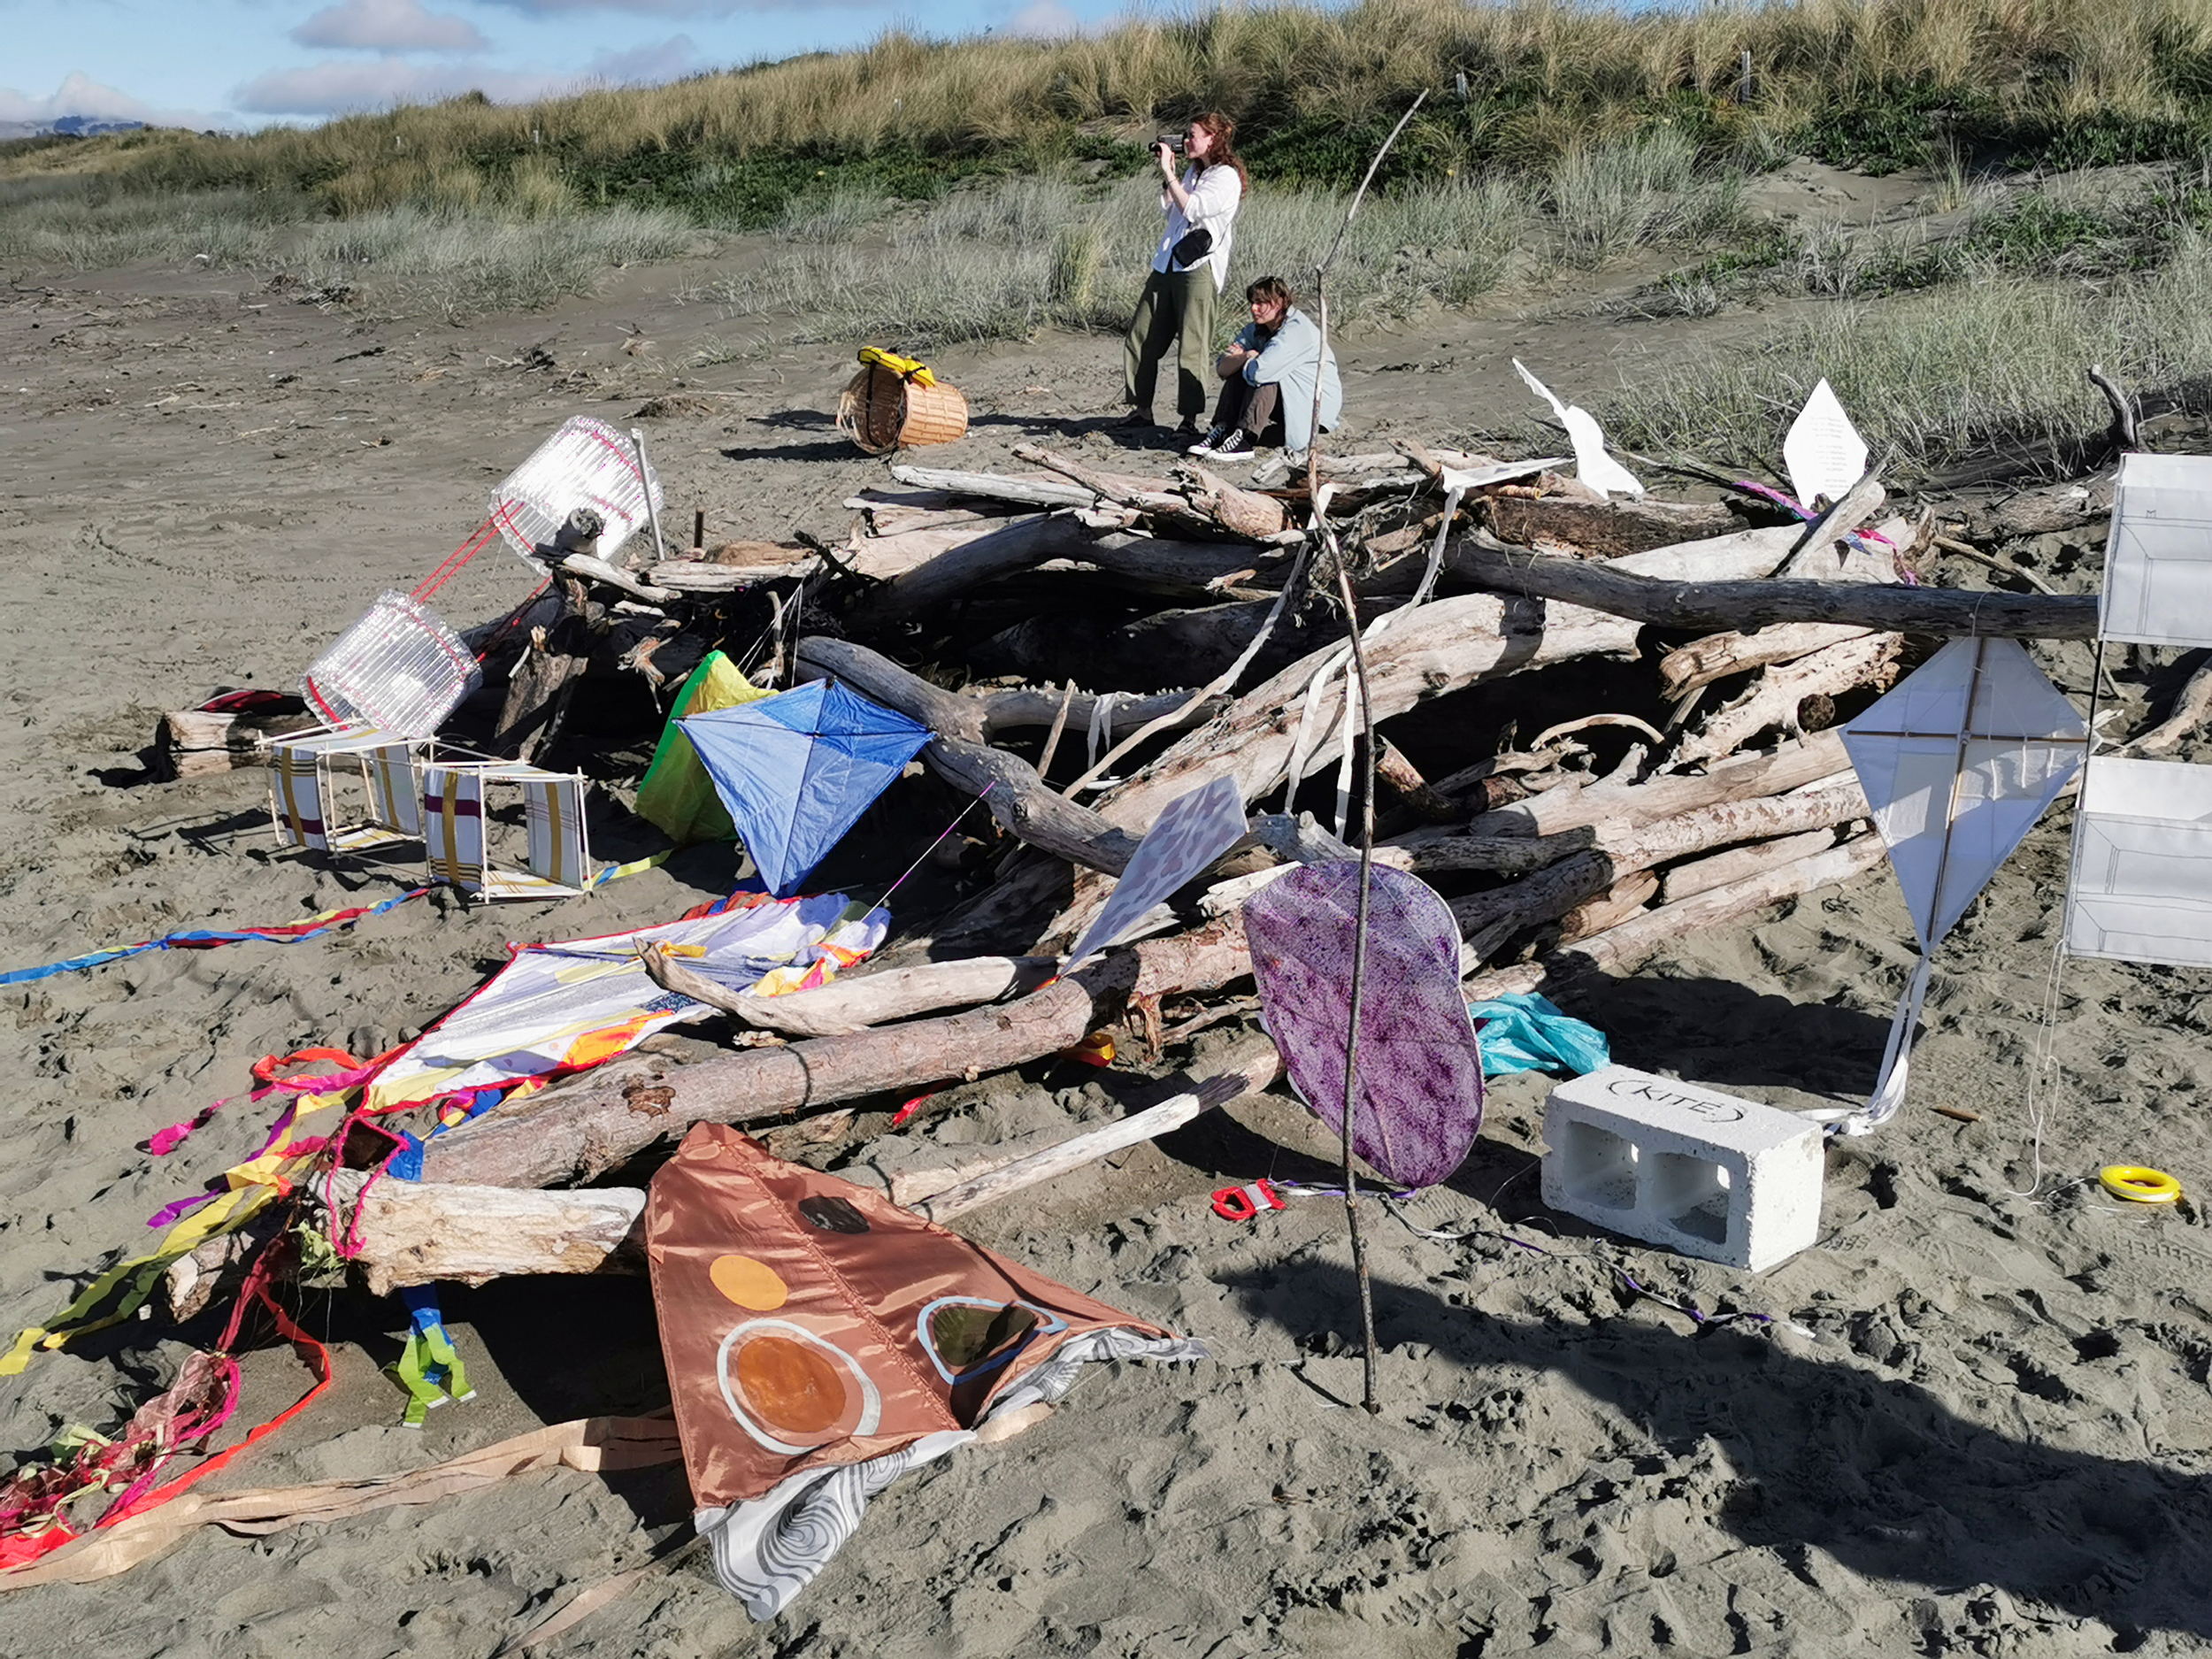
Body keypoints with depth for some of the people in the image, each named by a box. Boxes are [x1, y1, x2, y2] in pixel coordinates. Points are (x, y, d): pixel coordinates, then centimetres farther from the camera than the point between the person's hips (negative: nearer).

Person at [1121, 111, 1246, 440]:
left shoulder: (1226, 177, -7)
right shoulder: (1193, 171, 20)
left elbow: (1191, 208, -18)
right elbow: (1168, 206, 25)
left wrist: (1168, 171, -14)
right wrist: (1166, 170, 15)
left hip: (1198, 268, -9)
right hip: (1167, 265, 9)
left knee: (1191, 347, -8)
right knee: (1140, 339, 6)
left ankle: (1190, 420, -4)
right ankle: (1141, 409, 15)